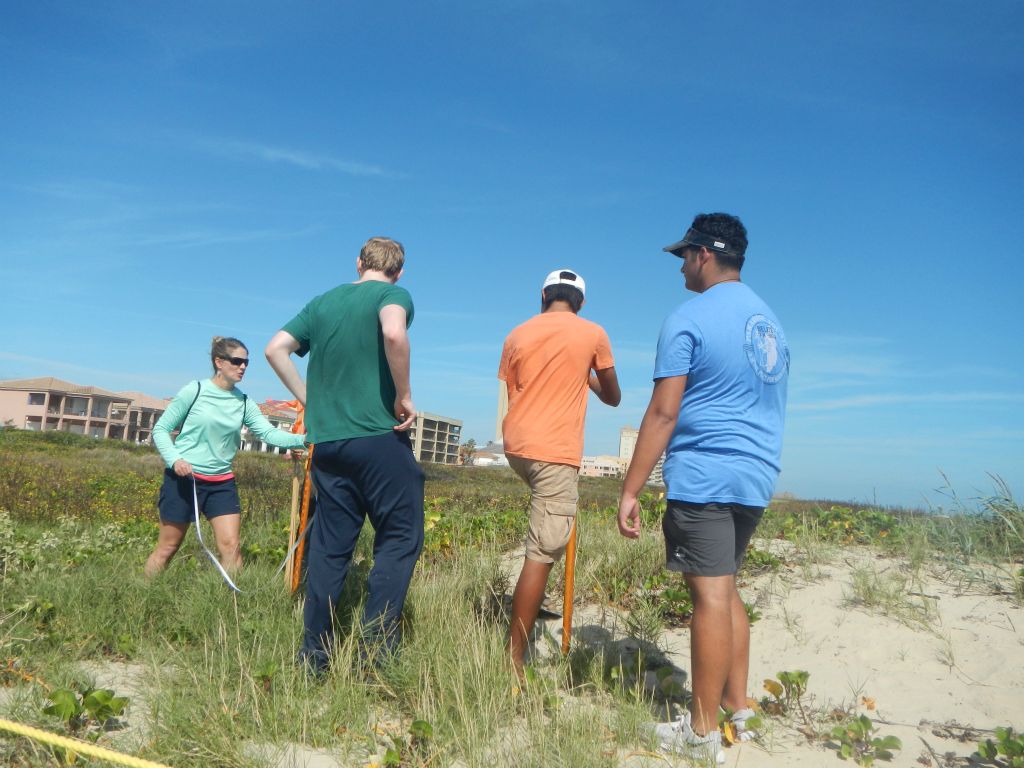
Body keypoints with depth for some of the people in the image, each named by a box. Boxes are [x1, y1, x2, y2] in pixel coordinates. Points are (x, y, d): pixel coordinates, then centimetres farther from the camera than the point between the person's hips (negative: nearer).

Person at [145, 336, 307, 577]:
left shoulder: (244, 403, 2)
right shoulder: (195, 390, -7)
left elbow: (269, 432, -11)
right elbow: (161, 429, -2)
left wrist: (304, 439, -28)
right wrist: (175, 459, -20)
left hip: (222, 483, 3)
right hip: (182, 478, -3)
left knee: (231, 546, -3)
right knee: (168, 548, 7)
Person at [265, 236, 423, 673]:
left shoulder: (322, 302, 16)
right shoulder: (392, 294, -1)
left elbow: (275, 349, 12)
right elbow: (394, 334, -23)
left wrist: (309, 400, 15)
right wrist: (404, 397, -13)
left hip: (326, 440, 6)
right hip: (379, 436, -6)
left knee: (330, 546, 11)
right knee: (400, 538, 4)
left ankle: (313, 657, 15)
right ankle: (375, 652, 0)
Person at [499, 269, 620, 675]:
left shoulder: (517, 334, 11)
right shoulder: (593, 333, 2)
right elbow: (612, 397, 13)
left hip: (516, 445, 6)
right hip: (554, 452, -6)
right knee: (542, 555, -6)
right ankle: (514, 660, -7)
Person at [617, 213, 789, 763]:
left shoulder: (688, 319, -9)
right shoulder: (770, 321, 16)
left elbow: (663, 413, -15)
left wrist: (630, 490, -13)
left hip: (703, 477, -8)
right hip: (757, 477, 8)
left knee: (710, 596, -3)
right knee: (725, 591, 17)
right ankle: (738, 709, 25)